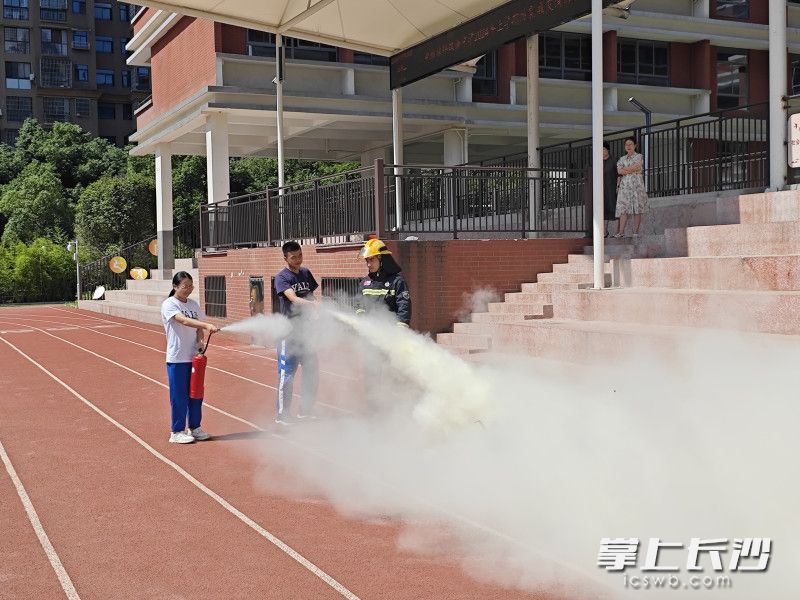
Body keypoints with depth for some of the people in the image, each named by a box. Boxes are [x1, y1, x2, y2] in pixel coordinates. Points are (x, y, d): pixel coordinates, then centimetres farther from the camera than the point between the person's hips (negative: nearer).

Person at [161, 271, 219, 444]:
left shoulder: (193, 304, 9)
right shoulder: (168, 305, -11)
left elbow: (198, 328, 10)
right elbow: (184, 321, -28)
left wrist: (200, 342, -11)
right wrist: (207, 325, -40)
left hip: (194, 357, 6)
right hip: (177, 358, -6)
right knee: (179, 396, 0)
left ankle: (194, 428, 24)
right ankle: (177, 432, 12)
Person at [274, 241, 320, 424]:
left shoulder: (306, 273, 10)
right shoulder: (282, 277, -11)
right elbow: (294, 299, -26)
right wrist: (314, 304, -41)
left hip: (306, 329, 7)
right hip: (289, 331, -7)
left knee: (312, 371, 10)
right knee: (287, 373, -4)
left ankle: (306, 411, 23)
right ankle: (282, 415, 4)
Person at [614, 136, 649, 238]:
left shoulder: (639, 157, 8)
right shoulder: (622, 159, 18)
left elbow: (636, 167, -9)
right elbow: (619, 171, 2)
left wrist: (624, 169, 1)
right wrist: (632, 170, -7)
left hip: (636, 185, -3)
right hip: (624, 185, 3)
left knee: (637, 208, -5)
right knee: (623, 208, -6)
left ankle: (636, 232, -6)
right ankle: (621, 231, -10)